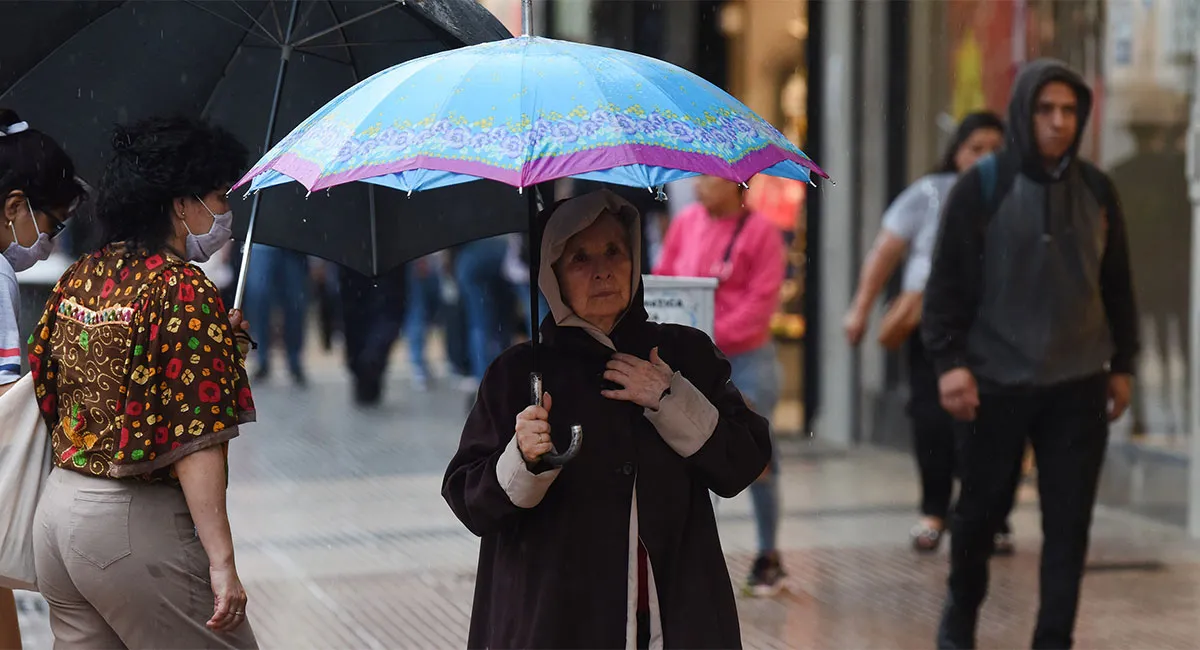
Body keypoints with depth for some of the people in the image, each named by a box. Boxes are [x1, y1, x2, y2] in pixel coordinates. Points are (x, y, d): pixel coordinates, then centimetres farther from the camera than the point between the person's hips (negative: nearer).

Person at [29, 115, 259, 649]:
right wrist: (221, 561, -22)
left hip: (57, 505, 8)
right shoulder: (184, 290, -13)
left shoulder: (77, 280, 10)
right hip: (136, 524, -8)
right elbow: (194, 440, -20)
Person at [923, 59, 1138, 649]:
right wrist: (949, 360, -12)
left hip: (1077, 386, 2)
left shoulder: (1096, 191, 6)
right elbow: (947, 281, -5)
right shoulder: (982, 187, -5)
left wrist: (1121, 364, 11)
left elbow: (1116, 286, 12)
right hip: (995, 382, -2)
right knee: (980, 509, 10)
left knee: (1069, 521, 0)